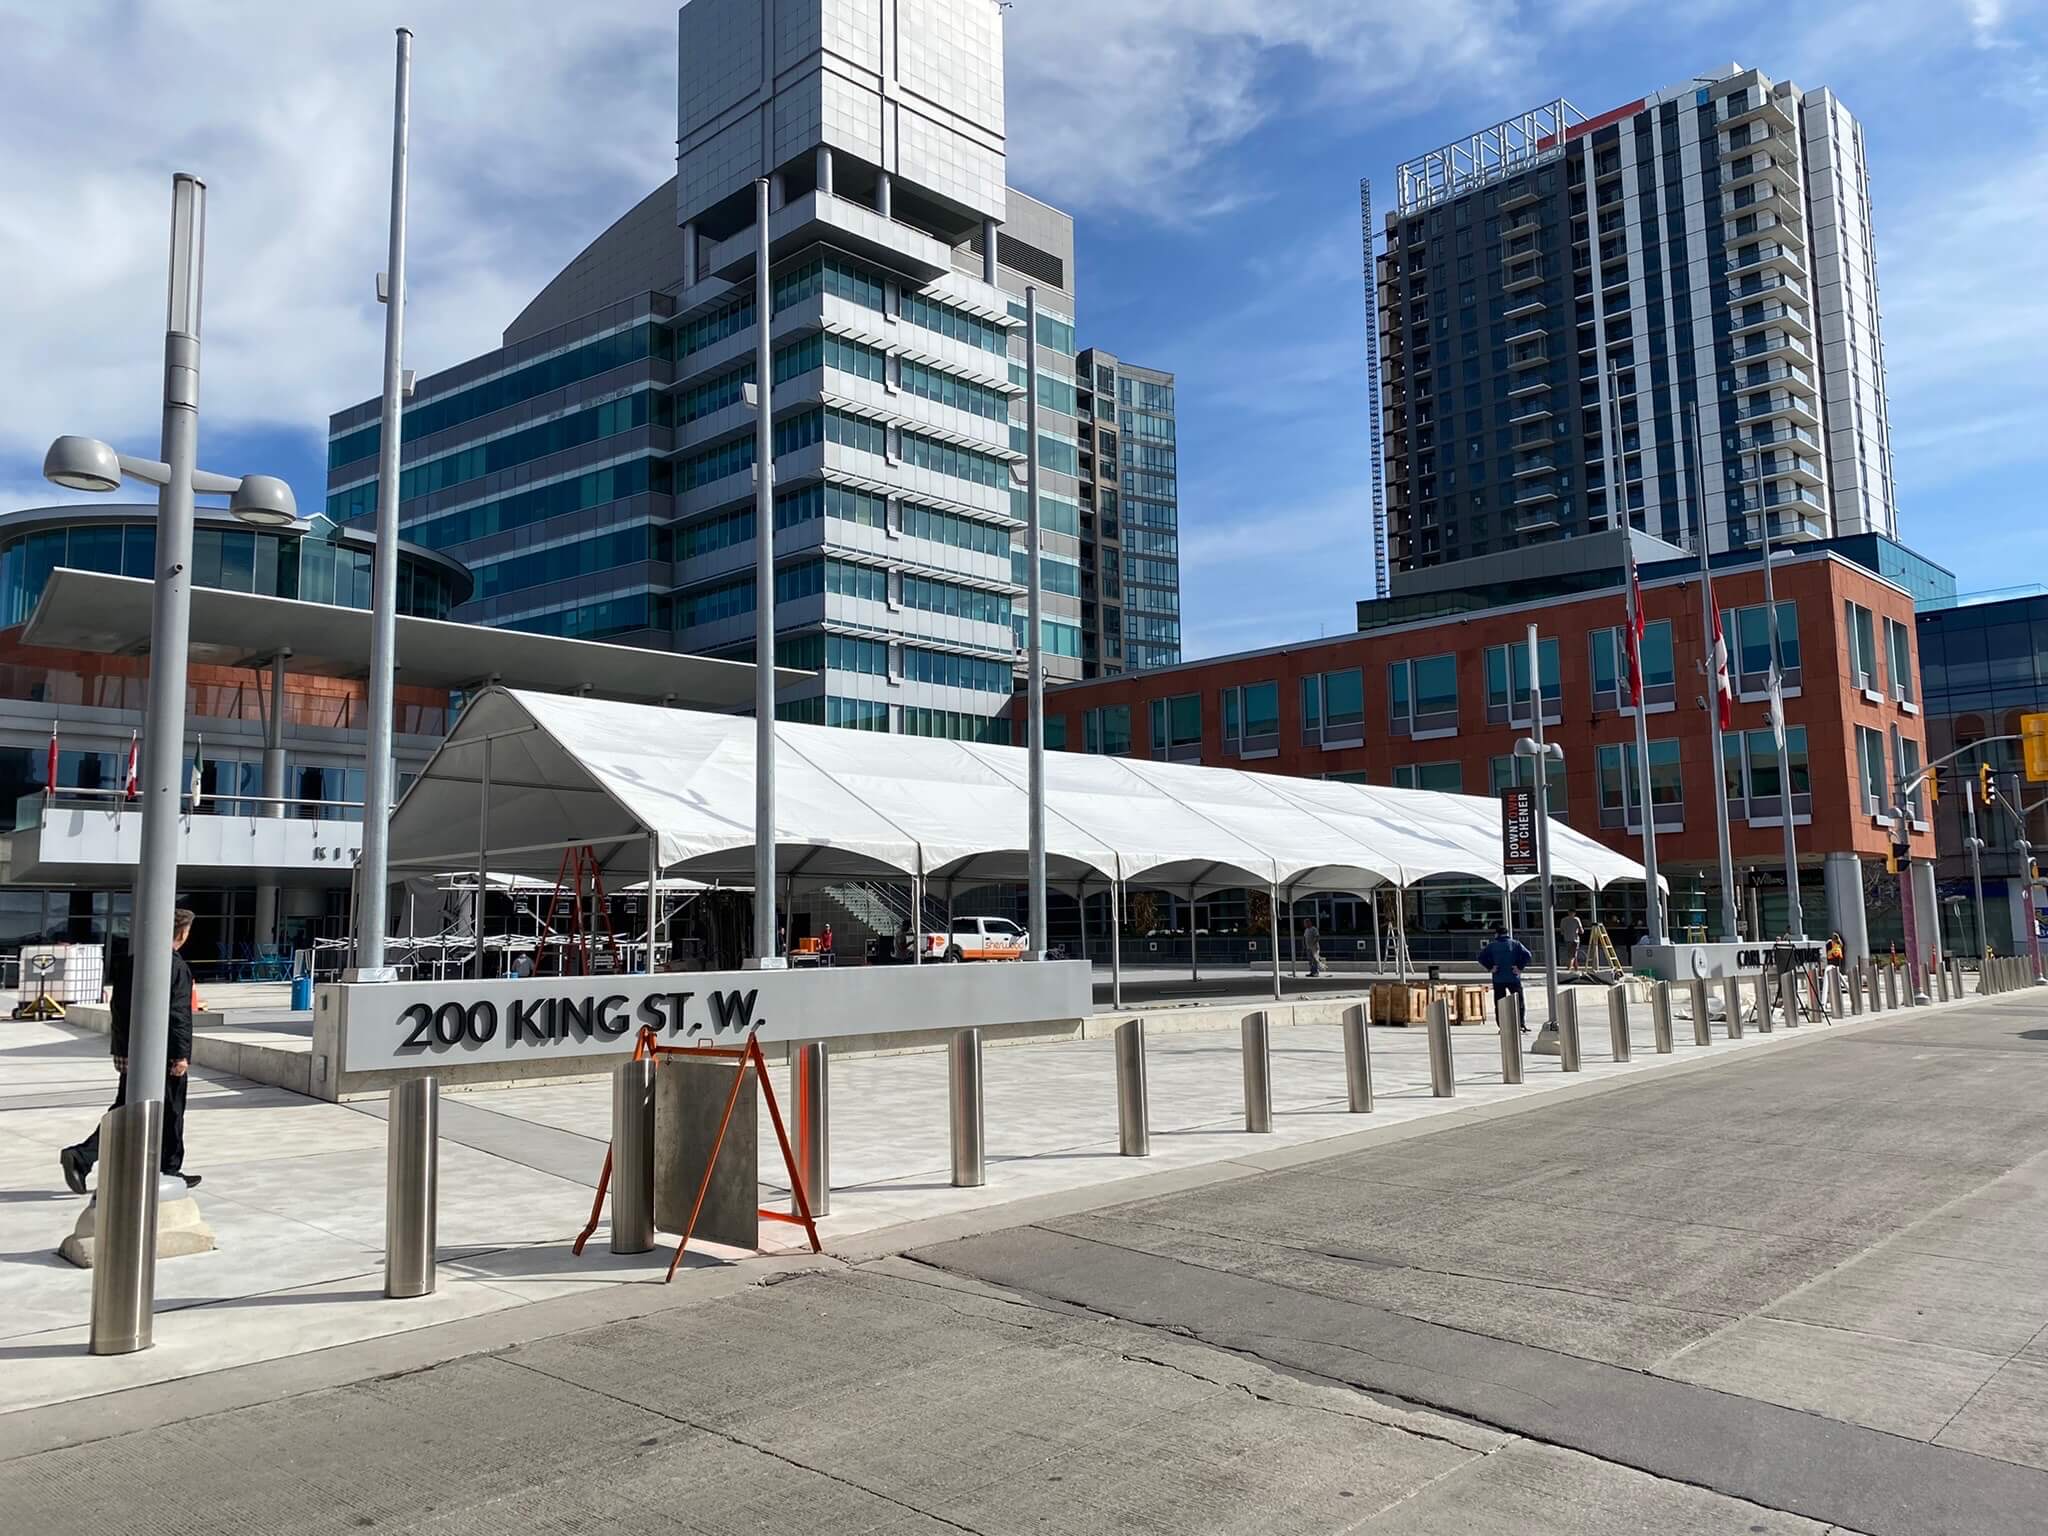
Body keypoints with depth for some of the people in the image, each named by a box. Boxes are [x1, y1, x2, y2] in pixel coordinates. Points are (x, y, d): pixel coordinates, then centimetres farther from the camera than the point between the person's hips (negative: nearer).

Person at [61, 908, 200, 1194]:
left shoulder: (127, 963, 7)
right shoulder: (176, 967, -16)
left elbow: (117, 1005, 13)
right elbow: (179, 1015, -18)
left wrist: (124, 1043, 21)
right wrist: (182, 1055, -14)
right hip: (163, 1054, -7)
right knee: (170, 1114, 7)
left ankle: (80, 1157, -3)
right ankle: (169, 1171, 17)